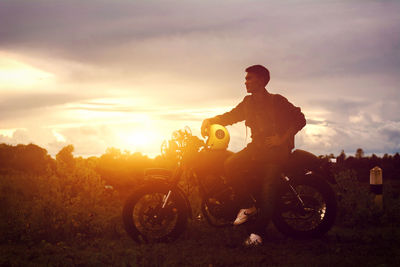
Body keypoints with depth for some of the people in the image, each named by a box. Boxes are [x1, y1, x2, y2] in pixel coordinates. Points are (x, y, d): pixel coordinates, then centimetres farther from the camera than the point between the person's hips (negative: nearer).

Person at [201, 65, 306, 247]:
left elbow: (300, 119, -9)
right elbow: (231, 116, 14)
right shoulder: (248, 103, 14)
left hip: (277, 148, -6)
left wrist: (282, 139, -16)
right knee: (230, 165, -20)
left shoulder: (277, 101, -5)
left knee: (266, 189, -21)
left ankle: (256, 233, -22)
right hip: (256, 146, 6)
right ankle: (248, 206, -10)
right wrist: (210, 121, -4)